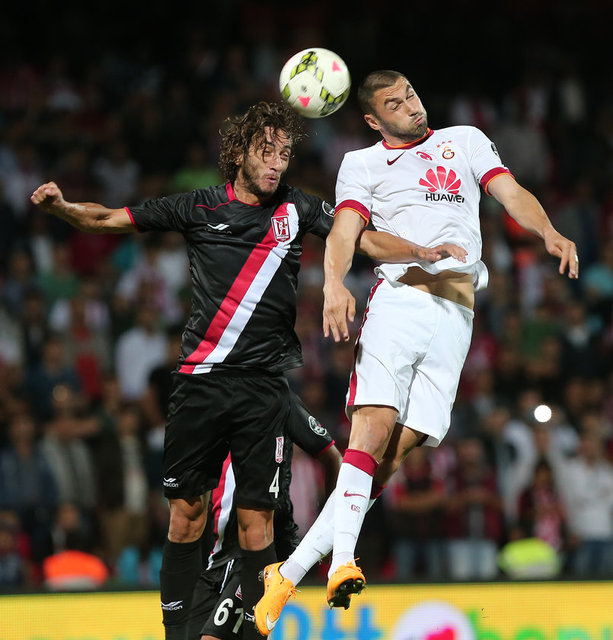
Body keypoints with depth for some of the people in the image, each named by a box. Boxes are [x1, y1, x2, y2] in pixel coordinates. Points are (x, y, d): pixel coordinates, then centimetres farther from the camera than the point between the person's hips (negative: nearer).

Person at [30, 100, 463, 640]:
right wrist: (59, 206, -8)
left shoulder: (297, 209, 9)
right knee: (186, 510, 1)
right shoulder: (200, 208, 7)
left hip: (264, 386, 0)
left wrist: (422, 253, -16)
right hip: (200, 382, 0)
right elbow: (107, 219, 9)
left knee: (255, 516, -4)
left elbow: (365, 239, 1)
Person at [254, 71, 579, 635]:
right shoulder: (361, 164, 16)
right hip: (398, 298, -1)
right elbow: (344, 228, 1)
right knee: (374, 424, -23)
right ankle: (343, 563, -32)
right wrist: (334, 283, -20)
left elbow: (513, 194, 11)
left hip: (456, 317, 1)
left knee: (395, 451, -9)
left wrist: (548, 232, -11)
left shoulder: (466, 140, 23)